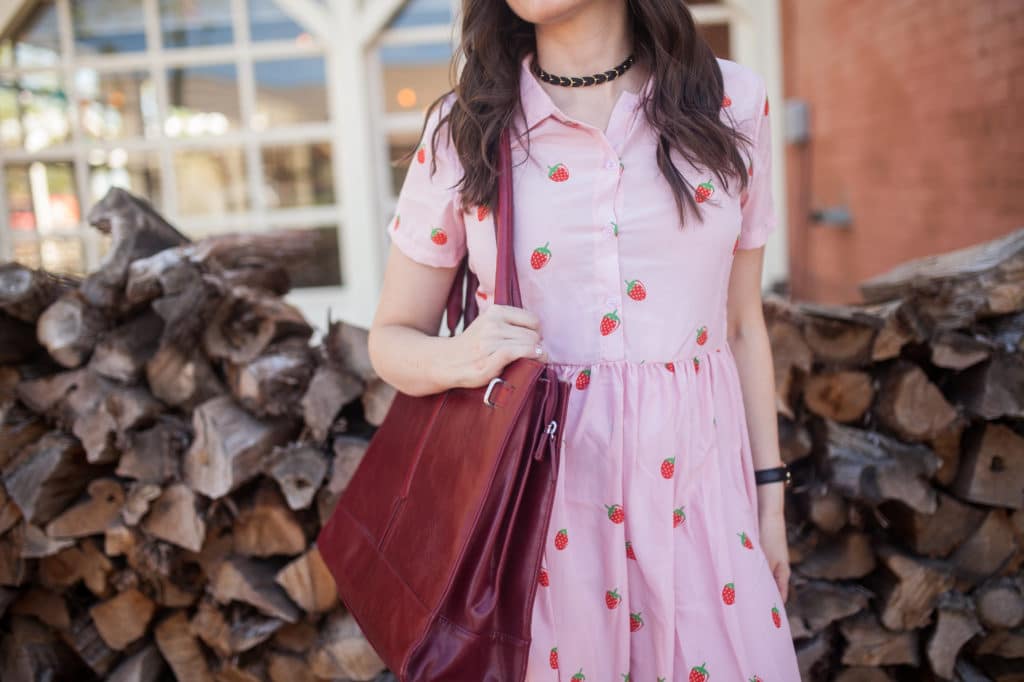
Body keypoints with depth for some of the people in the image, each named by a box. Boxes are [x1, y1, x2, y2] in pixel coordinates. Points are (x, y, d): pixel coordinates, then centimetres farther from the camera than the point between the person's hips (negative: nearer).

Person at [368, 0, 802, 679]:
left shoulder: (735, 102, 3)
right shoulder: (463, 128, -1)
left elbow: (744, 324, 9)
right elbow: (391, 336, 4)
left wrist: (769, 498, 10)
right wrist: (459, 358, -18)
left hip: (694, 481, 2)